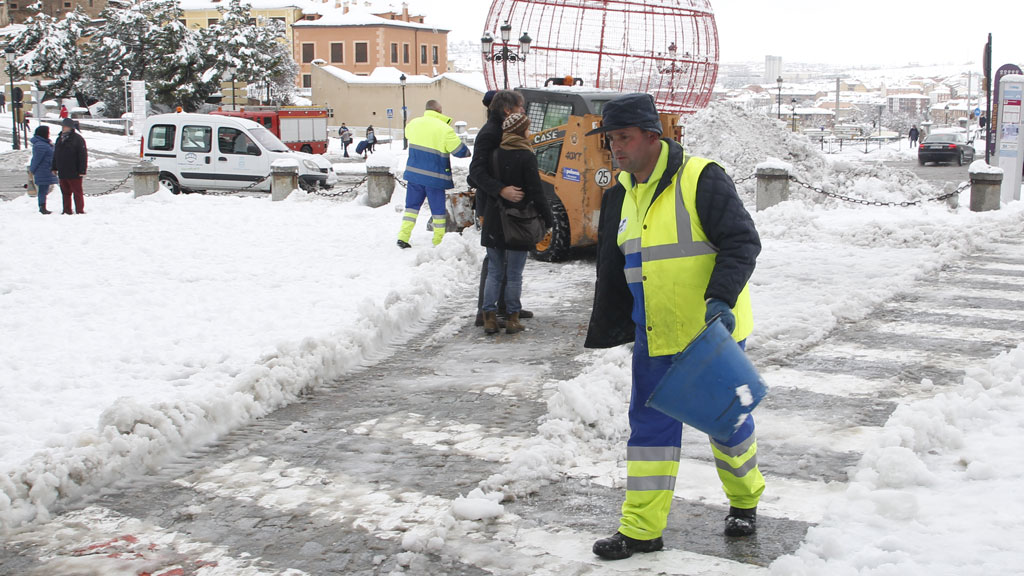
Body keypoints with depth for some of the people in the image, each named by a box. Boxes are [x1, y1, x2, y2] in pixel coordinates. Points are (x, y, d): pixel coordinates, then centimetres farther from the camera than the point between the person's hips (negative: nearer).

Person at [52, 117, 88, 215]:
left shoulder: (77, 139, -7)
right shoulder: (60, 139, 15)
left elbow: (83, 156, -11)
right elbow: (55, 155, 22)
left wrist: (82, 170, -16)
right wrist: (54, 168, 16)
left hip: (74, 173, -7)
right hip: (62, 173, 7)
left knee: (77, 192, 0)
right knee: (65, 192, 12)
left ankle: (79, 211, 4)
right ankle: (67, 210, 19)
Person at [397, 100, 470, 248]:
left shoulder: (413, 123, 1)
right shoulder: (445, 130, -14)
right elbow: (460, 151, -9)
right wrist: (468, 152, 13)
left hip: (414, 174, 4)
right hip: (435, 177, -4)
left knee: (412, 205, 14)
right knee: (438, 209, 8)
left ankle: (403, 237, 7)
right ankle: (439, 241, 14)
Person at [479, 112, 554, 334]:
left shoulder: (494, 154, 2)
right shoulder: (526, 156, -12)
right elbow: (536, 192, -11)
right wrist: (548, 219, -3)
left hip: (494, 223, 4)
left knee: (494, 272, 11)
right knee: (514, 274, 5)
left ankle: (489, 317, 9)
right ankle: (512, 318, 10)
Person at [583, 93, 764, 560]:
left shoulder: (701, 179, -13)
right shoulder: (621, 195, 8)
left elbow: (742, 241, -17)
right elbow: (612, 271, 17)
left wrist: (721, 298, -30)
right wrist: (606, 332, 19)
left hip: (712, 333, -6)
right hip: (654, 337, 6)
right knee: (650, 426, 6)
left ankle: (744, 501, 34)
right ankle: (641, 529, 13)